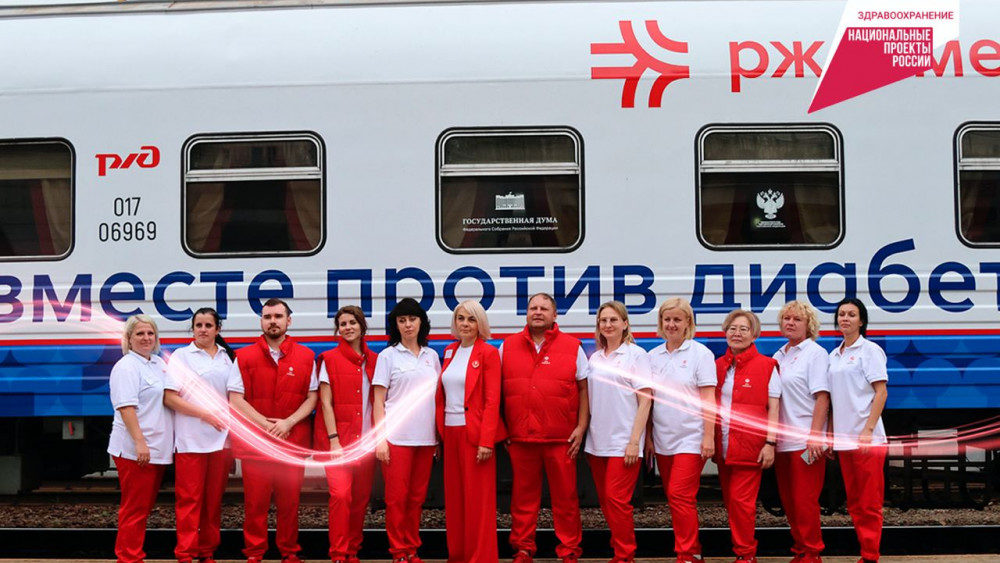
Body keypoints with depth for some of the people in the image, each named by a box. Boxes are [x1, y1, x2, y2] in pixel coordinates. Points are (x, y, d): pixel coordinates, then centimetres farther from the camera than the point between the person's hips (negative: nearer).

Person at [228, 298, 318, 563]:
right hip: (255, 440, 0)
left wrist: (288, 423, -10)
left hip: (293, 440, 1)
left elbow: (312, 397, 5)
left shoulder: (306, 357, 7)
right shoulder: (244, 357, 5)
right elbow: (236, 399, 0)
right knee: (255, 500, 0)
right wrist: (267, 424, -9)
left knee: (290, 500, 3)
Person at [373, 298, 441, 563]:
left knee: (417, 496, 7)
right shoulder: (388, 355, 2)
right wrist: (380, 439, -8)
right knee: (397, 497, -4)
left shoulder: (431, 356, 12)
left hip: (426, 437, 3)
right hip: (396, 437, -3)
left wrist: (439, 434, 9)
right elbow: (378, 401, 0)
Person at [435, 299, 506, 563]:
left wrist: (486, 441, -17)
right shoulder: (450, 351, 12)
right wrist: (441, 432, 6)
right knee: (454, 498, 9)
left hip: (475, 433, -6)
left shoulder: (488, 353, -6)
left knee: (477, 499, -2)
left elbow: (492, 401, -11)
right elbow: (443, 395, 13)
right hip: (450, 432, 6)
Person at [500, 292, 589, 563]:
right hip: (519, 437, 2)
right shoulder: (507, 346, 9)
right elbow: (498, 390, 12)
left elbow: (583, 389, 5)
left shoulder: (573, 347, 4)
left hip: (561, 438, -1)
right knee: (523, 495, 8)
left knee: (565, 495, 3)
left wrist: (581, 427, -2)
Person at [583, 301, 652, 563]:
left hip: (623, 441, -6)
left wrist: (634, 441, -13)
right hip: (597, 441, 6)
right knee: (605, 501, 9)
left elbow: (645, 400, -7)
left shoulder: (636, 354, -4)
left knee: (617, 500, -11)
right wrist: (585, 435, 11)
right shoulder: (595, 359, 13)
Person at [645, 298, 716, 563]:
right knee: (673, 498, 10)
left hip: (690, 438, -6)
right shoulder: (653, 356, 9)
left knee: (680, 496, -12)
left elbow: (708, 399, -8)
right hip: (663, 439, 6)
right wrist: (648, 435, 10)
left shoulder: (700, 353, -5)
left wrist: (709, 437, -12)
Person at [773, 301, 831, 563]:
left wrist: (814, 436, -18)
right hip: (781, 440, 6)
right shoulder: (778, 356, 15)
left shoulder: (815, 353, -3)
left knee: (805, 501, -5)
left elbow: (822, 398, -10)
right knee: (788, 501, 10)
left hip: (805, 442, -6)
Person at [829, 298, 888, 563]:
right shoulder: (834, 355, 15)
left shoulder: (870, 350, -3)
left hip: (867, 439, -7)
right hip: (843, 439, 7)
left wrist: (868, 430, -17)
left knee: (870, 503, -5)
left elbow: (881, 393, -9)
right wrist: (830, 434, 13)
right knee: (854, 503, 9)